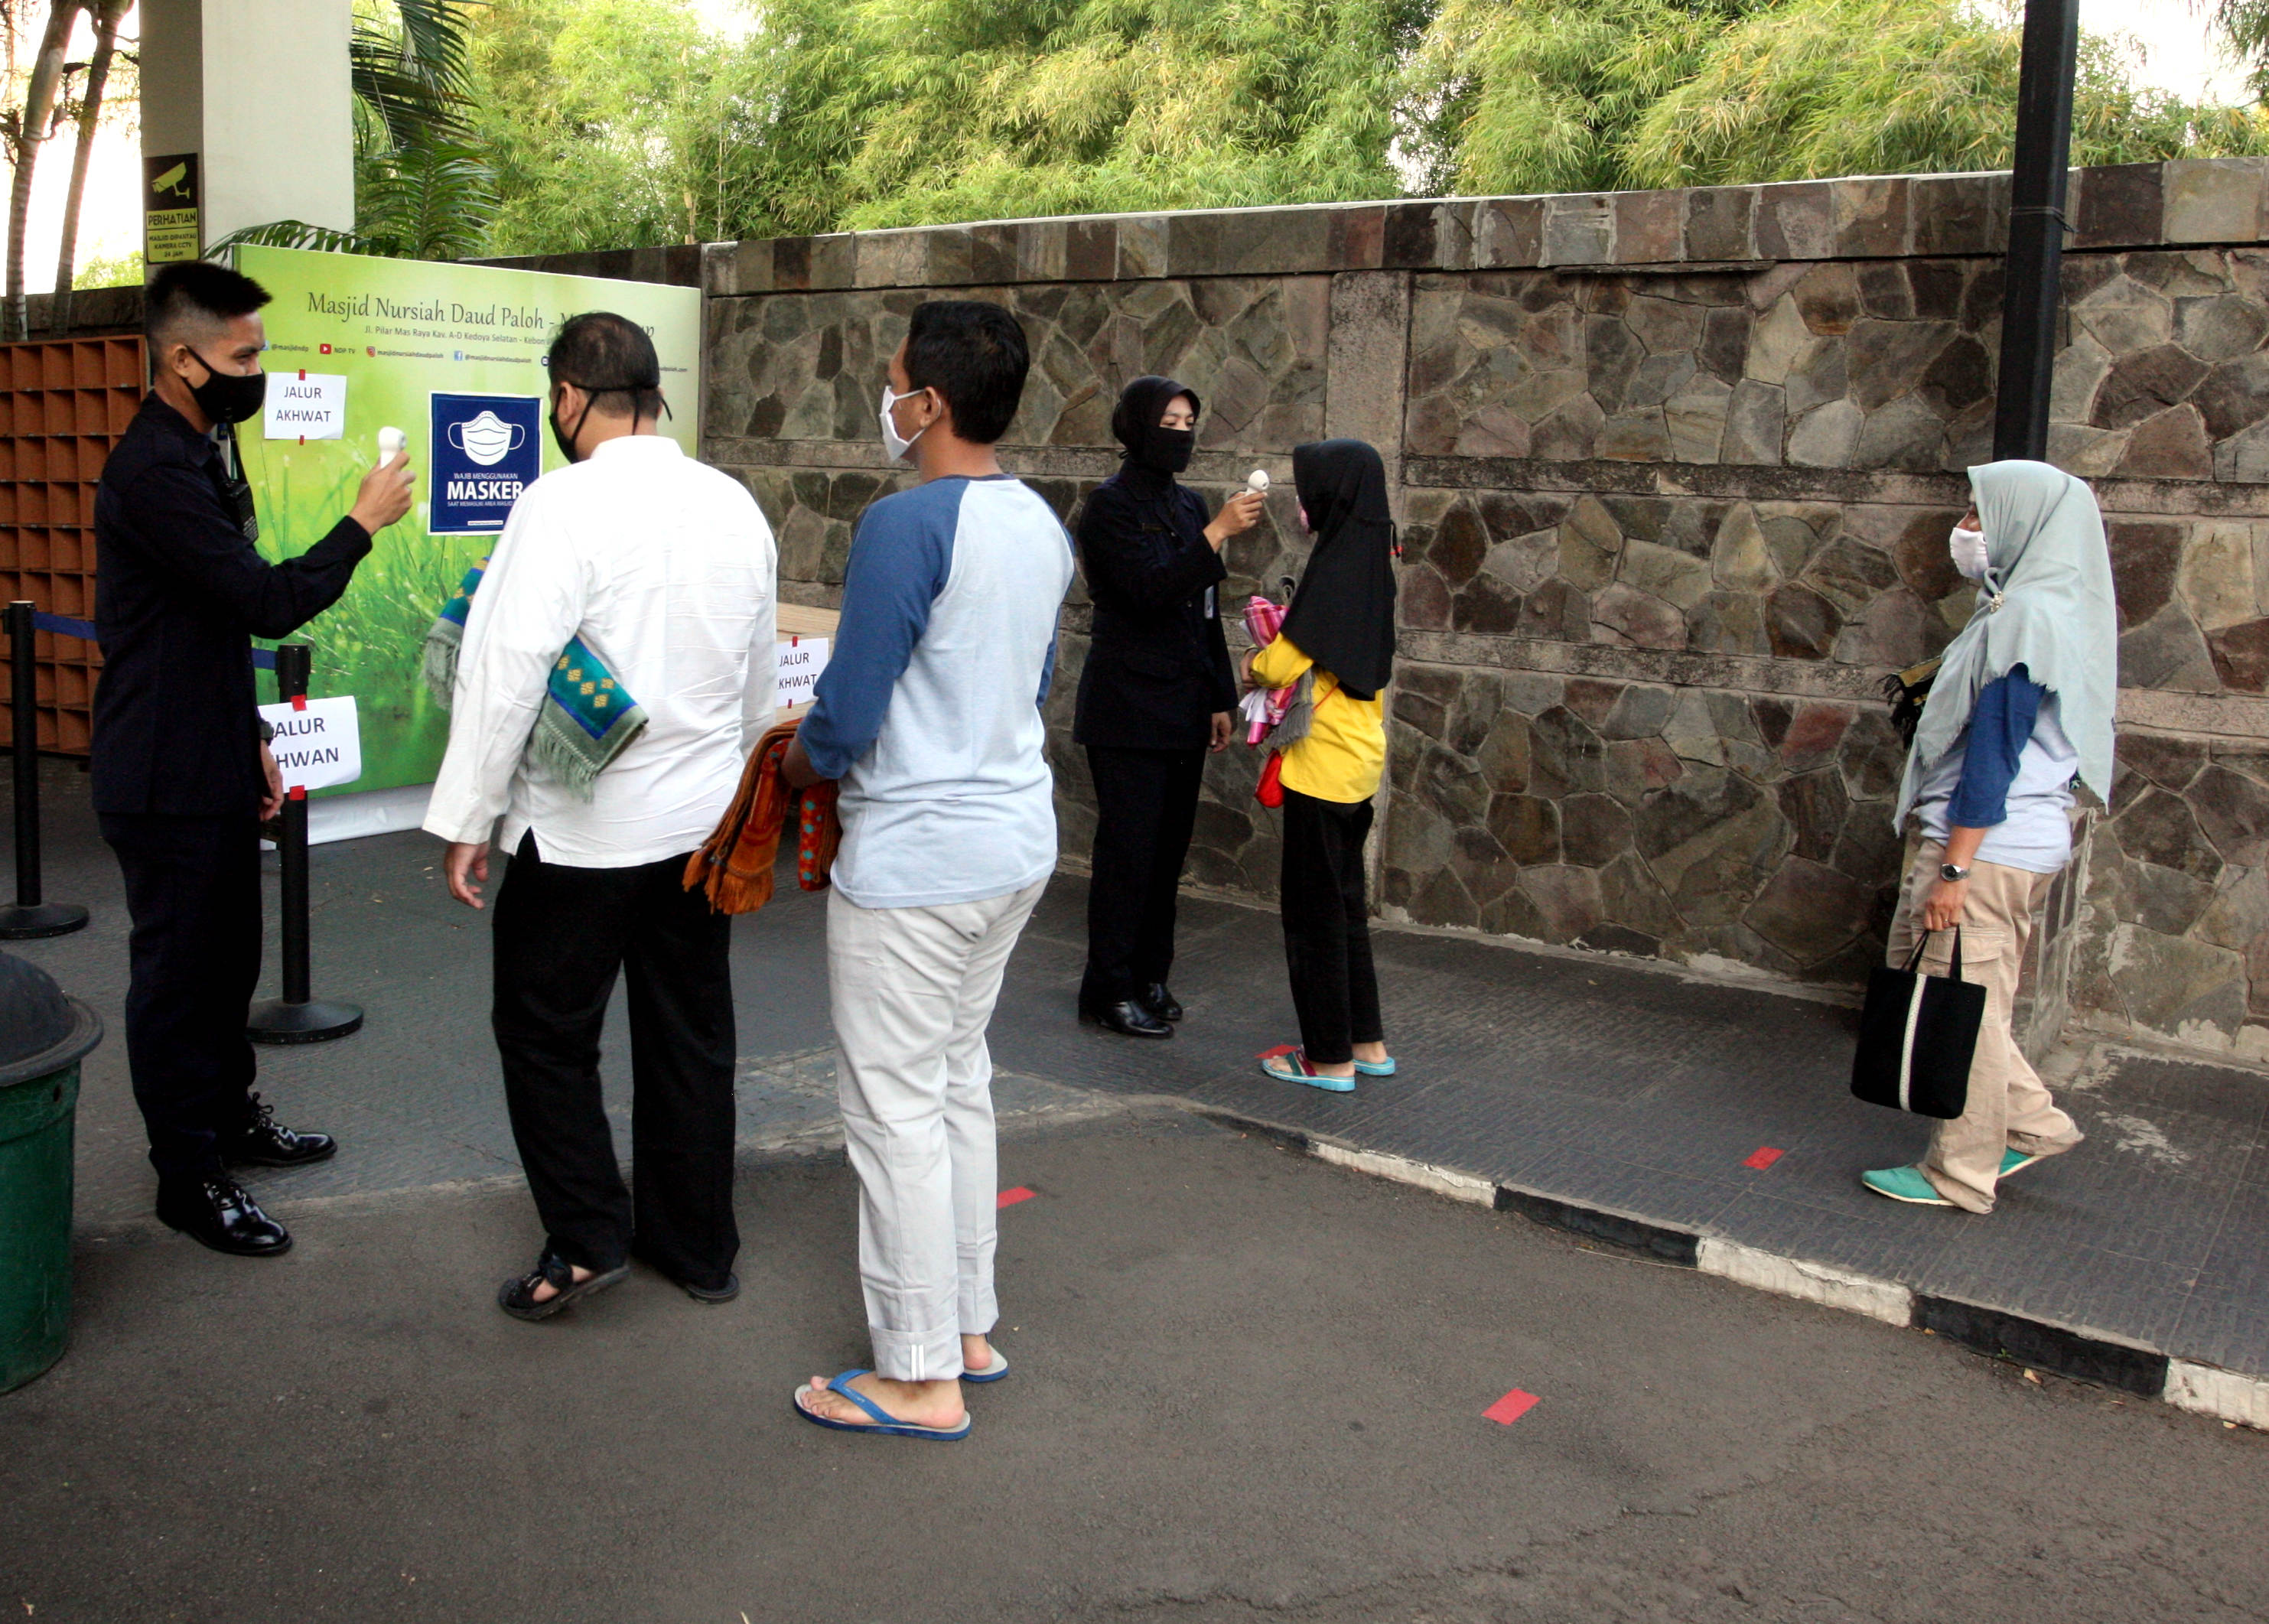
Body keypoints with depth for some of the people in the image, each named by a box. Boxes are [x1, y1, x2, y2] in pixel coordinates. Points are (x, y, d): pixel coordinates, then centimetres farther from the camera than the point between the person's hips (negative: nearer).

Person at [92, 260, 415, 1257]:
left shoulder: (201, 450, 12)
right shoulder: (153, 471, -22)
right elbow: (271, 602, -26)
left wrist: (252, 738, 18)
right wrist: (362, 523, -14)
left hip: (214, 769, 10)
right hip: (167, 781, -10)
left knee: (227, 957, 20)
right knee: (178, 971, 2)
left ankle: (230, 1118, 37)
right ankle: (189, 1178, 14)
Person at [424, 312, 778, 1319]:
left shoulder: (565, 502, -15)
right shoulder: (736, 506, 4)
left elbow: (508, 668, -19)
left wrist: (467, 819, -12)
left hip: (586, 829, -6)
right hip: (707, 819, 6)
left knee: (546, 1031, 10)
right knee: (691, 1034, 14)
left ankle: (585, 1238, 8)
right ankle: (697, 1245, 25)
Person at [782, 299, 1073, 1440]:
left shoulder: (908, 524, -19)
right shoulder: (1041, 523, 8)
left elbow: (845, 718, -17)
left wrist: (799, 761, 3)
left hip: (914, 859, -9)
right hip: (1016, 841, 9)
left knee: (897, 1107, 1)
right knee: (957, 1080, 19)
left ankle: (919, 1378, 11)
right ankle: (967, 1327, 30)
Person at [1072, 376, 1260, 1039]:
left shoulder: (1188, 505, 14)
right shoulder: (1111, 504, -8)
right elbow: (1150, 590, -20)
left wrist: (1220, 698, 16)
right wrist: (1219, 532, -25)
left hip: (1184, 707, 7)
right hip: (1129, 706, -7)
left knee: (1168, 847, 10)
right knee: (1129, 848, -4)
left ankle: (1149, 978, 21)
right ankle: (1111, 991, 5)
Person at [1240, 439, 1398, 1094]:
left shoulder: (1337, 567, -19)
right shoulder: (1369, 556, 9)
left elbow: (1283, 665, -19)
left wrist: (1254, 665, 3)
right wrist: (1275, 659, 1)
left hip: (1325, 762, -9)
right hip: (1358, 754, 9)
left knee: (1313, 906, 2)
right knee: (1343, 899, 18)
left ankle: (1329, 1057, 10)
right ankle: (1366, 1041, 26)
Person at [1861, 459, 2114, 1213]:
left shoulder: (2025, 620, -18)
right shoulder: (2042, 609, 14)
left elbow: (1993, 752, -21)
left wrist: (1955, 868, -20)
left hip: (1987, 844, -10)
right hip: (2018, 842, 10)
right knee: (1918, 974, 19)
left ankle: (1959, 1177, 14)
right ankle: (2033, 1122, 26)